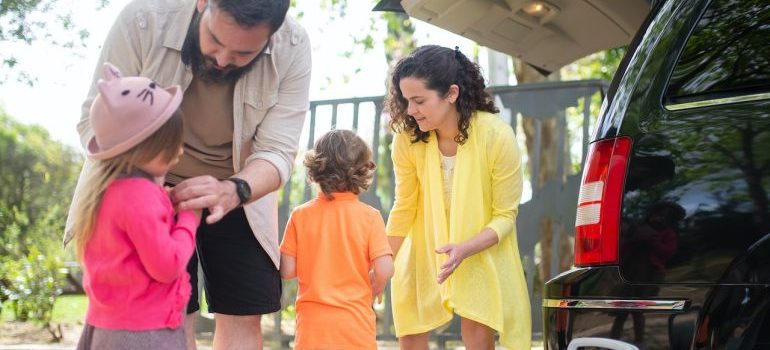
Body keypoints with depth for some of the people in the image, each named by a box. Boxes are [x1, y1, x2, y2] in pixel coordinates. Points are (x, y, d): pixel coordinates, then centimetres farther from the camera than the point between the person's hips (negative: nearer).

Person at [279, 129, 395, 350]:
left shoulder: (300, 215, -2)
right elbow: (384, 270, -11)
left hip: (311, 323, 1)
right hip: (356, 323, -1)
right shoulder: (369, 216, -6)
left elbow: (287, 270, -3)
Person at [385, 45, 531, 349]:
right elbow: (404, 208, -5)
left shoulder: (497, 136, -26)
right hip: (424, 252, 2)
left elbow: (505, 216, -17)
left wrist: (464, 250, -33)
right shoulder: (408, 139, -19)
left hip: (481, 251, -2)